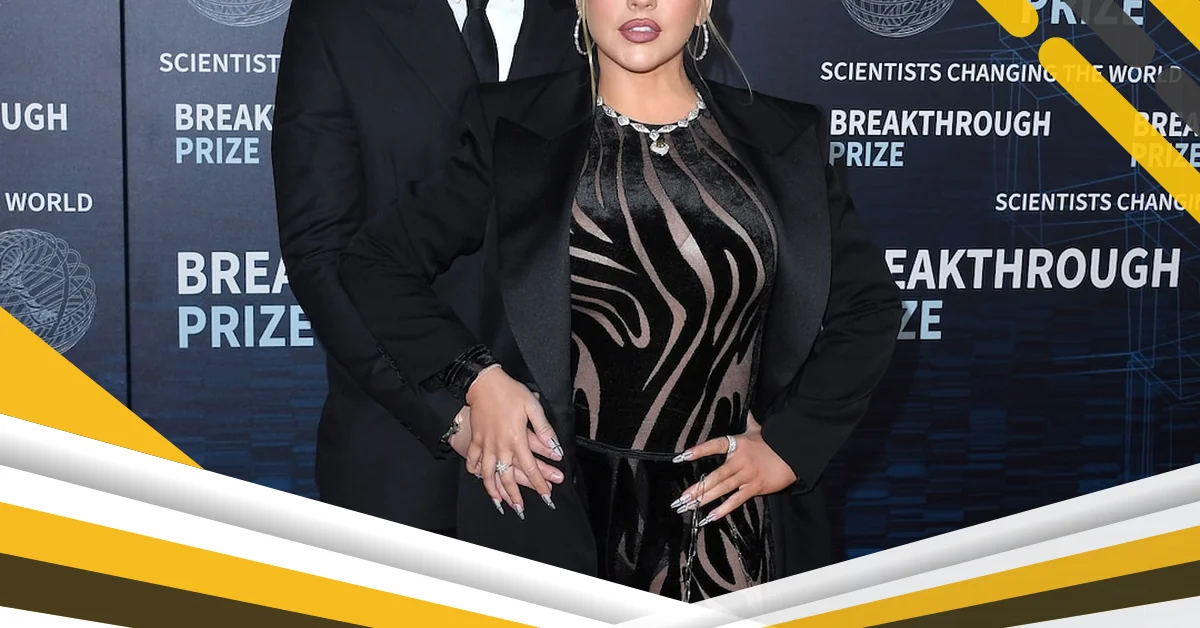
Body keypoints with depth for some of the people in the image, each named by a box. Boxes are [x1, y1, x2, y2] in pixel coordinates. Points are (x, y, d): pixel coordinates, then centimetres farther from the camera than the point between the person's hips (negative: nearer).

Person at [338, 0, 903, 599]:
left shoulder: (783, 139, 6)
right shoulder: (514, 130, 2)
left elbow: (868, 303, 10)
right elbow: (376, 259, 4)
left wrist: (790, 447, 0)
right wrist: (474, 378, -9)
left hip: (724, 514, 2)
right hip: (556, 511, -1)